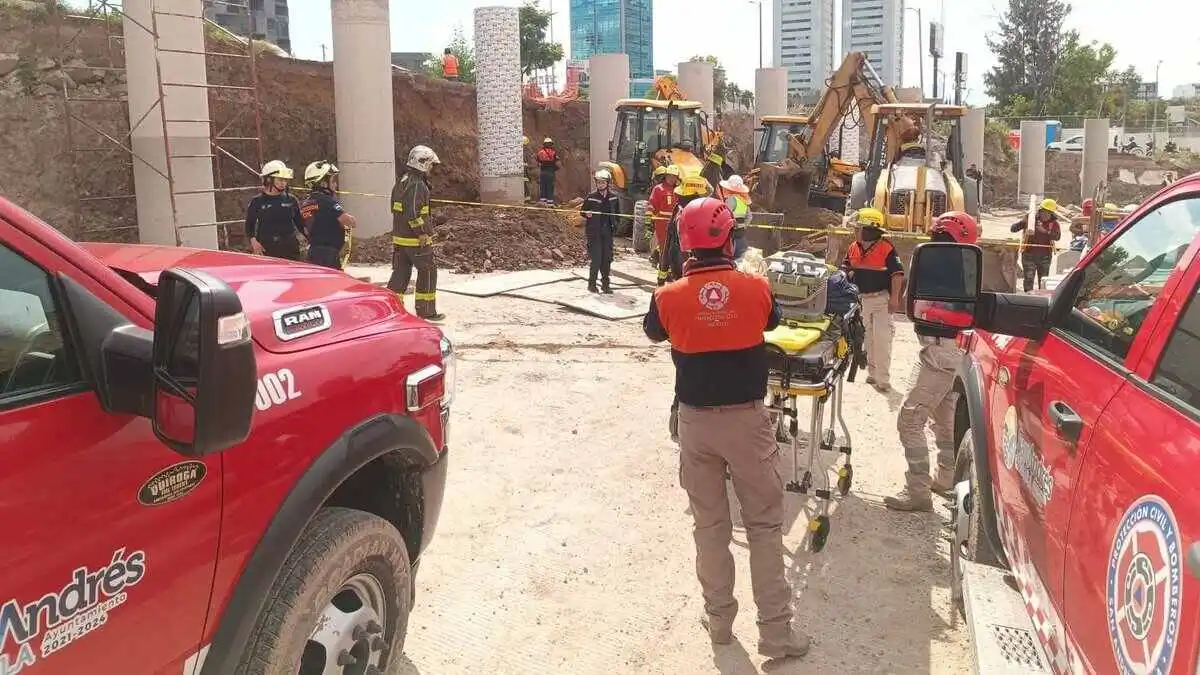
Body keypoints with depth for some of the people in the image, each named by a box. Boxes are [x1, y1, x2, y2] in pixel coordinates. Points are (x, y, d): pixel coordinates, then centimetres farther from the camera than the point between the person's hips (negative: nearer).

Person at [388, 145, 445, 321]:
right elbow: (412, 212, -26)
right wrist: (422, 233, -20)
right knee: (428, 273, 2)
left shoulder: (402, 181, 14)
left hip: (399, 237, 9)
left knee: (401, 272, 12)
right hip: (416, 240, -9)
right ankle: (426, 311, 7)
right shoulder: (417, 184, -18)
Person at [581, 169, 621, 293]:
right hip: (594, 231, -3)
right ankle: (592, 283, 4)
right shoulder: (591, 196, -2)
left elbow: (617, 212, 16)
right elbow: (582, 211, 5)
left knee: (607, 258, 5)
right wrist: (587, 214, -16)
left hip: (608, 231, 3)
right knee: (596, 257, -7)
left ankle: (605, 283, 15)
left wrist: (614, 225, 6)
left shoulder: (614, 197, 6)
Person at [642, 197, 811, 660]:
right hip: (747, 418, -1)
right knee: (765, 524, 9)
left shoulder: (670, 297, -10)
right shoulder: (755, 288, -10)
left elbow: (653, 332, 11)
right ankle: (776, 630, 13)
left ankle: (719, 619, 27)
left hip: (696, 422, 1)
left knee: (709, 524, 15)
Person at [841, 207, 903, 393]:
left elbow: (897, 274, -15)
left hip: (881, 299, -6)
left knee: (882, 339, -7)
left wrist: (894, 297, -19)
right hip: (861, 299, 7)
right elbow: (845, 269, 17)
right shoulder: (853, 248, 4)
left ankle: (883, 379, -2)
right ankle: (872, 373, 28)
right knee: (867, 339, 15)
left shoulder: (886, 249, -15)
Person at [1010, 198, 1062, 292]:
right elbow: (1013, 228, -5)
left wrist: (1045, 231, -25)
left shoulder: (1054, 223, 1)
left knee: (1044, 280, 12)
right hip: (1029, 254, -2)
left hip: (1045, 256, 2)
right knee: (1028, 279, -5)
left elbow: (1057, 236, -15)